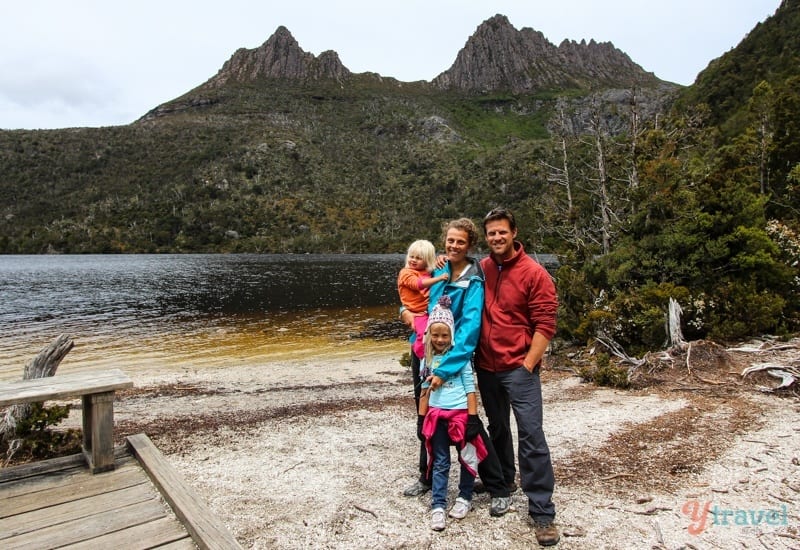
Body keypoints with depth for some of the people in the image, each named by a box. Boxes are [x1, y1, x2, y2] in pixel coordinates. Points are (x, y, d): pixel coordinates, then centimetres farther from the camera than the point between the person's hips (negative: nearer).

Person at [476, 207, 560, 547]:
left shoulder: (534, 273, -10)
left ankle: (542, 512, 4)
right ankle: (501, 480, 41)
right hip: (486, 366, 5)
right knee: (497, 428, 20)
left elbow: (545, 325, -11)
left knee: (531, 435, -5)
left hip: (519, 368, -5)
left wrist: (527, 365, -14)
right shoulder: (481, 269, 5)